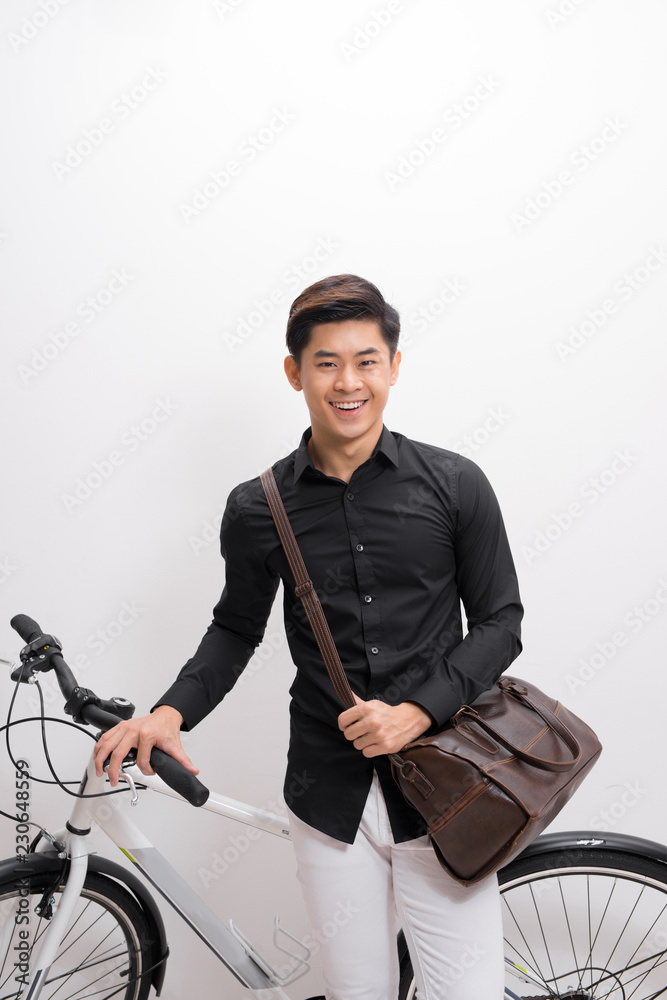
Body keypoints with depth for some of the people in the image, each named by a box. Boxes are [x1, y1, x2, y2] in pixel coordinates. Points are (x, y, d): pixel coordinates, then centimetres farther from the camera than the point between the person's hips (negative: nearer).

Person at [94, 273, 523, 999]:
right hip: (331, 795, 1)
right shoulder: (256, 509, -2)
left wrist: (416, 711, -15)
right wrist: (171, 711, -5)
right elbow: (237, 629, 11)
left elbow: (500, 621, -1)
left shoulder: (454, 484, -5)